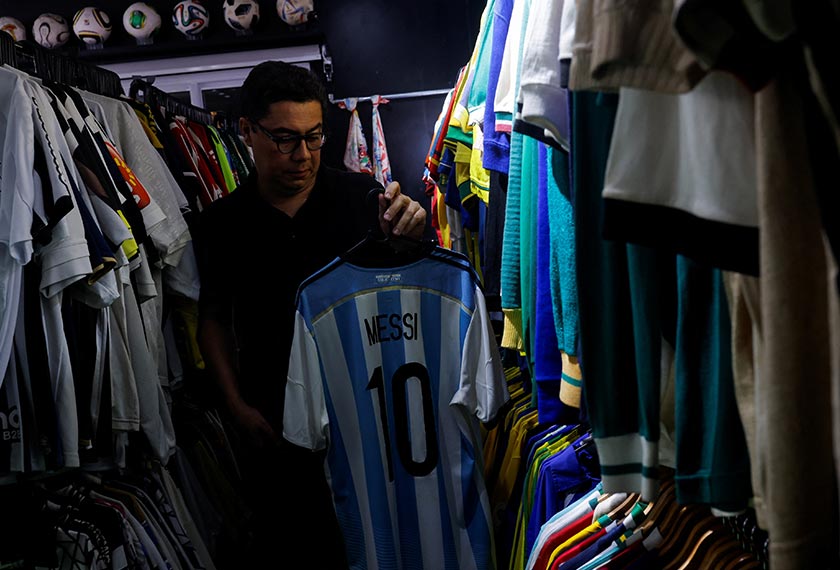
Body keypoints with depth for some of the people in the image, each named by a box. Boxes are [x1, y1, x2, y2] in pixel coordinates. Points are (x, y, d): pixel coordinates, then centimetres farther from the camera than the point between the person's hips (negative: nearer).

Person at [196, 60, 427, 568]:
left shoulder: (359, 196, -4)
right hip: (272, 423, 1)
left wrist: (409, 234, -29)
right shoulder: (223, 221, 1)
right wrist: (237, 403, -1)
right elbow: (214, 318, 8)